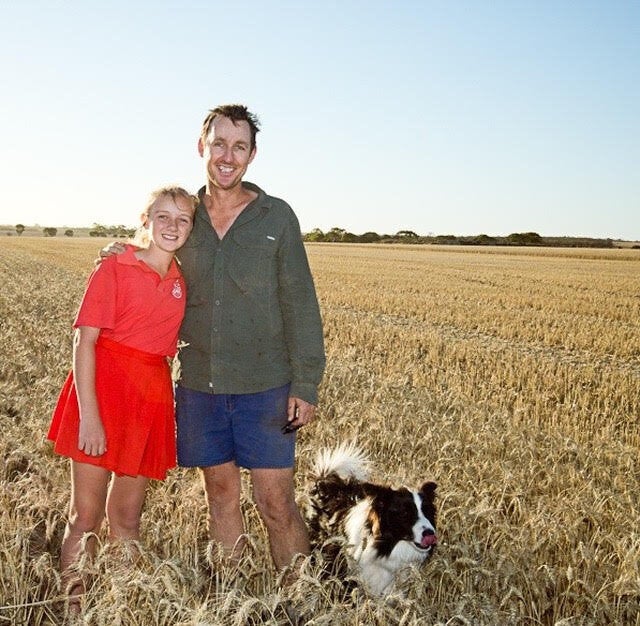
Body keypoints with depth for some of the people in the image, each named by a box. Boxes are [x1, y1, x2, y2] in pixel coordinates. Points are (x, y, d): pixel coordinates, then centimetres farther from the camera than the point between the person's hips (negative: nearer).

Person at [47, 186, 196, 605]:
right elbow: (84, 340, -11)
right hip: (103, 387, -4)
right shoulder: (114, 268, -6)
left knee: (126, 516, 14)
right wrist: (89, 415, -17)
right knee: (86, 517, 1)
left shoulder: (183, 283, 8)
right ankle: (74, 603, 14)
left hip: (151, 398, 4)